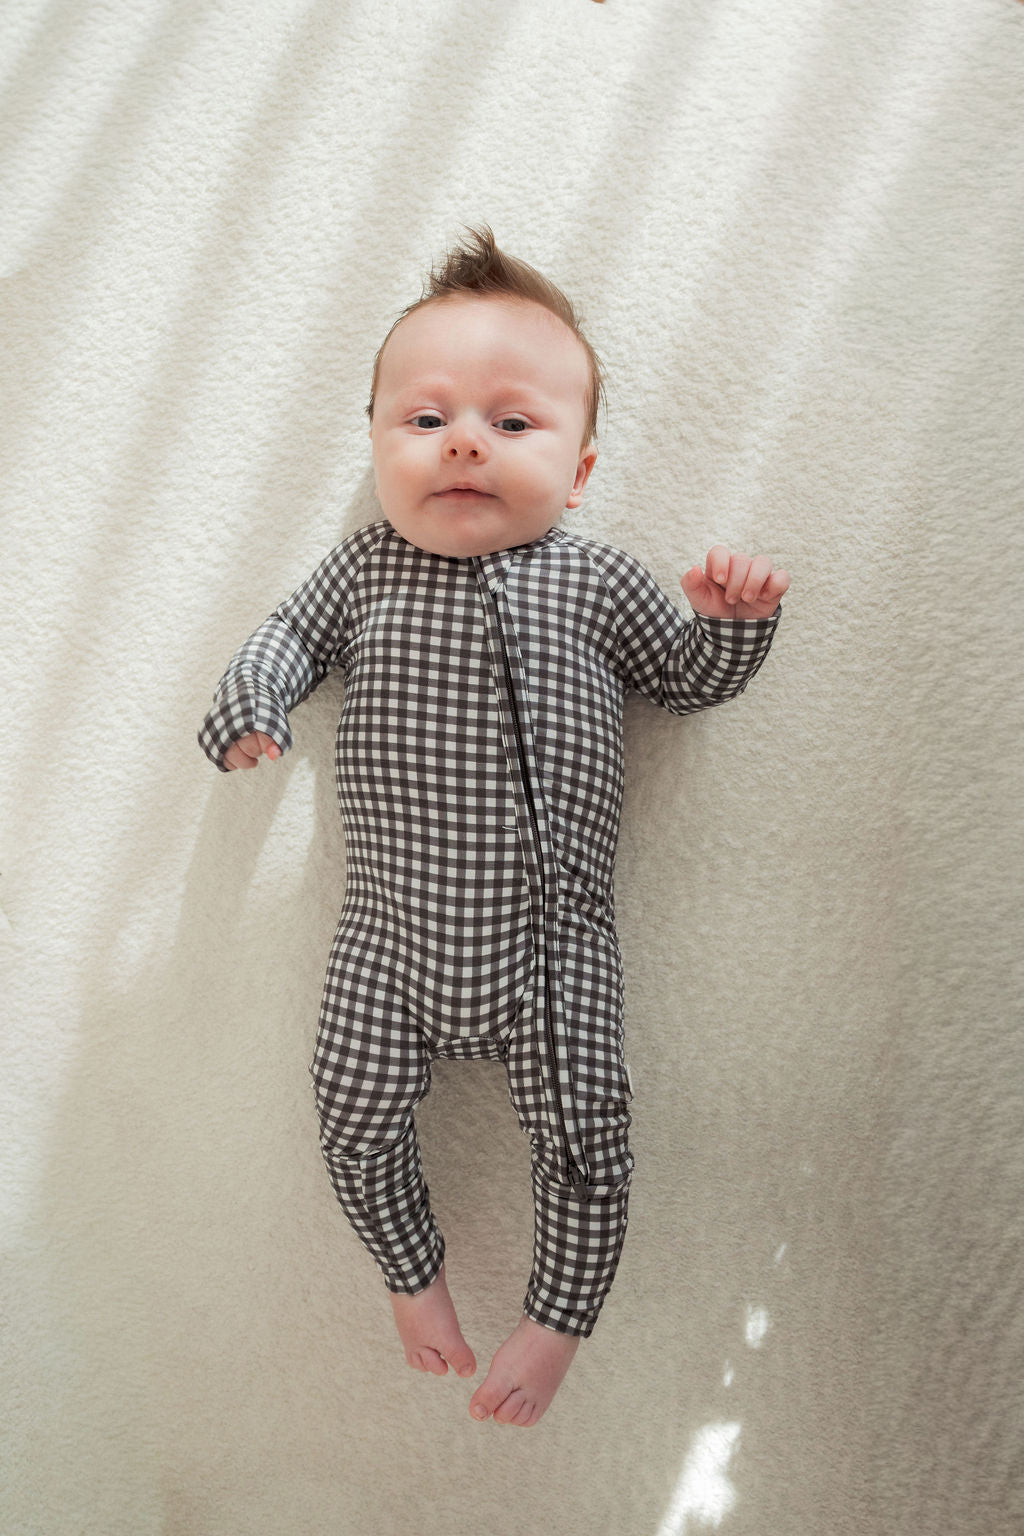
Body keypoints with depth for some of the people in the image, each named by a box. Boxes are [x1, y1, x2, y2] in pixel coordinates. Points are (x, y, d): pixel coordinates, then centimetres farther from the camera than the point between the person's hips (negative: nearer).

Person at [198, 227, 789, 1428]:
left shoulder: (597, 581, 1)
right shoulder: (366, 569, 4)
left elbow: (686, 678, 11)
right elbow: (293, 633, 19)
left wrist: (733, 617, -9)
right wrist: (253, 703, -1)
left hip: (551, 941, -1)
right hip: (392, 934, 2)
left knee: (582, 1138, 1)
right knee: (355, 1115, 6)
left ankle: (557, 1316, 29)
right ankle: (413, 1274, 36)